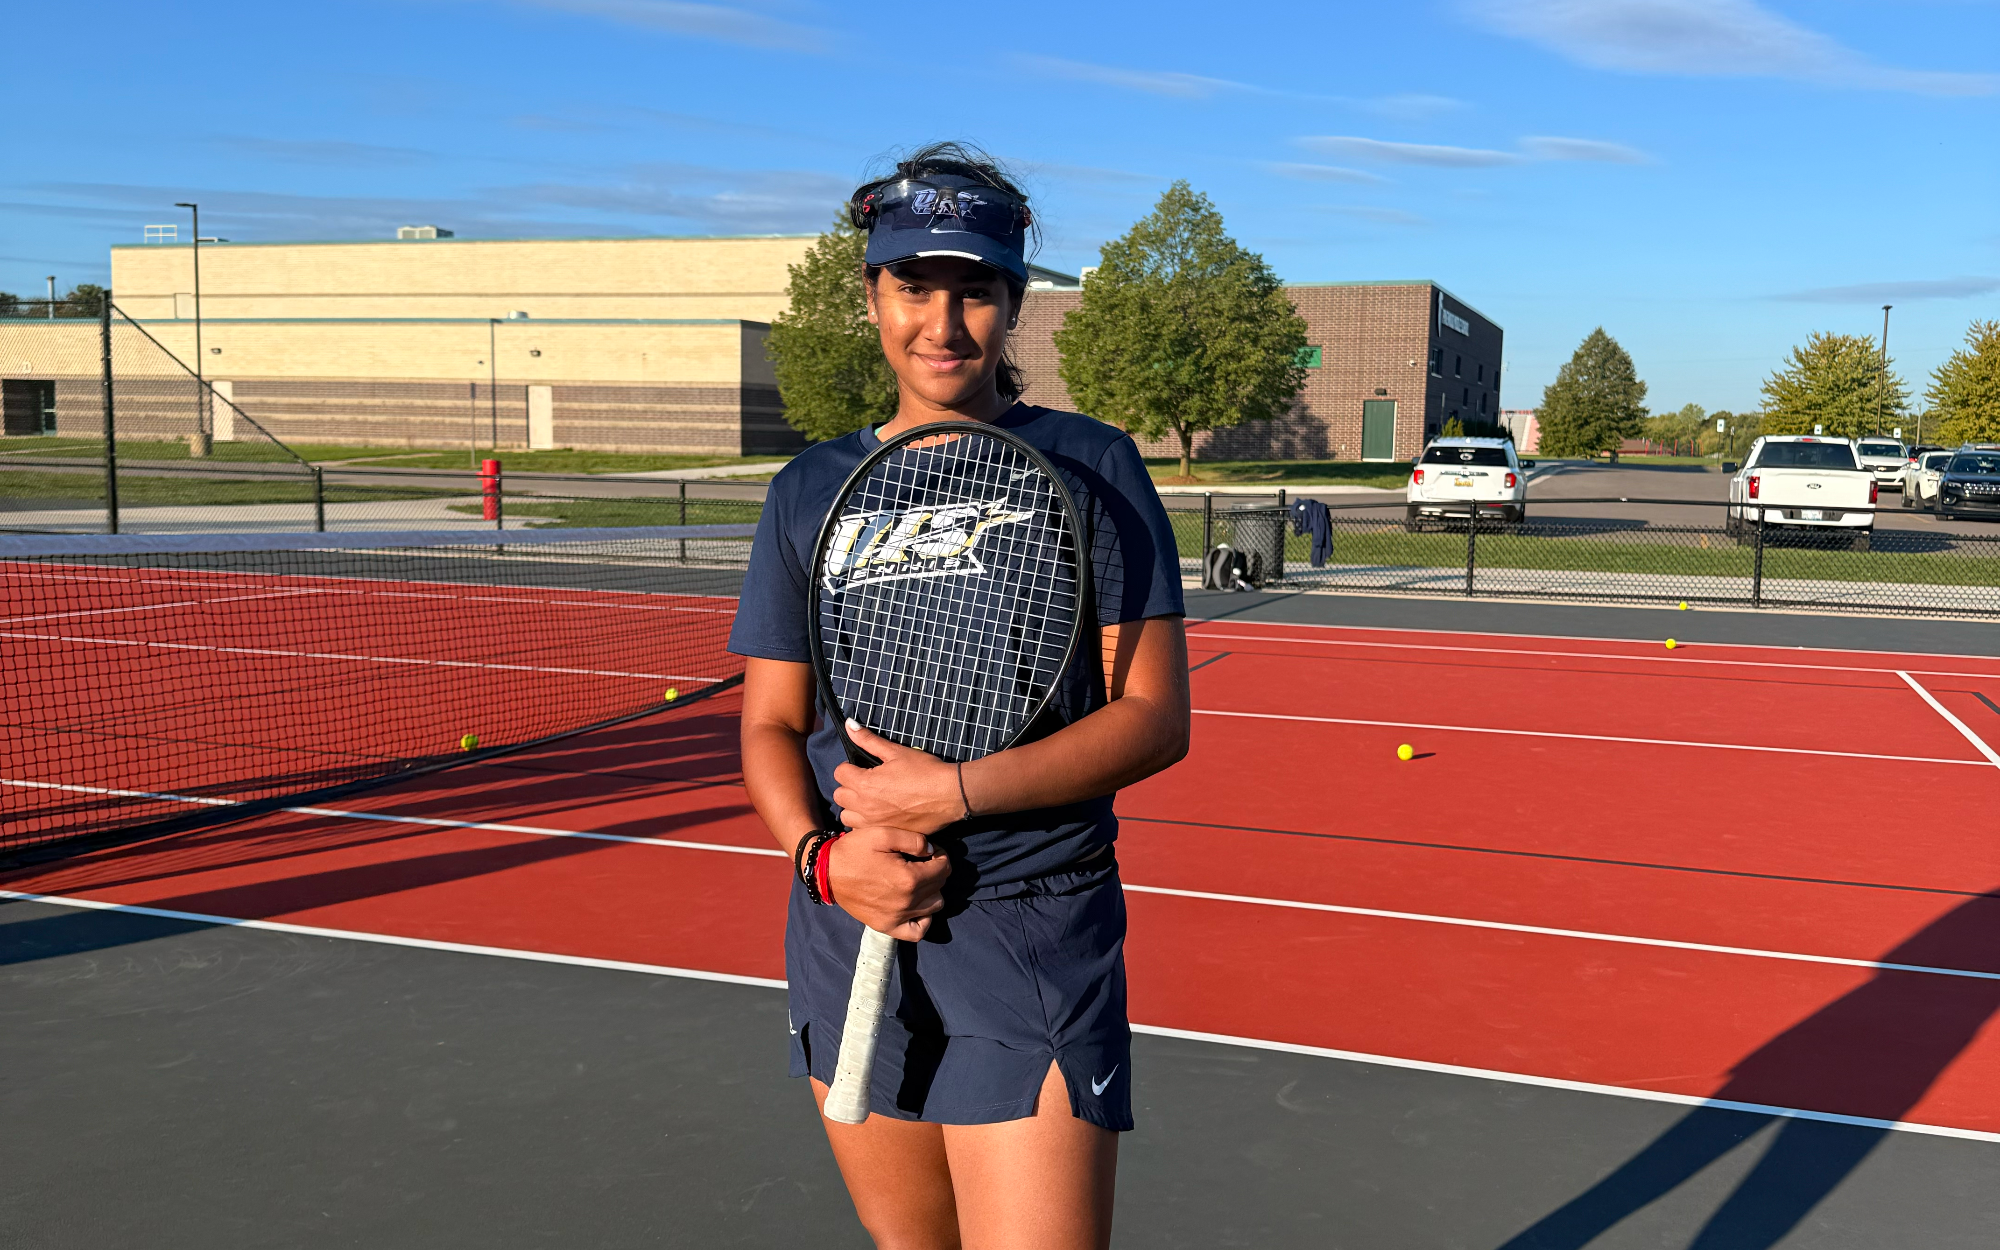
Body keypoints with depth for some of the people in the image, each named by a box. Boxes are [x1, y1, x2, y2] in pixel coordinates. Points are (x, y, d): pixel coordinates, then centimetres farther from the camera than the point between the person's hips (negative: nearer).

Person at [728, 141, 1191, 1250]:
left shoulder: (1091, 470, -1)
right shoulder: (810, 490, 8)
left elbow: (1153, 718, -5)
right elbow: (771, 724, 9)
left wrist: (957, 791, -16)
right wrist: (825, 854, -11)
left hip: (1035, 939, -3)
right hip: (850, 928, 4)